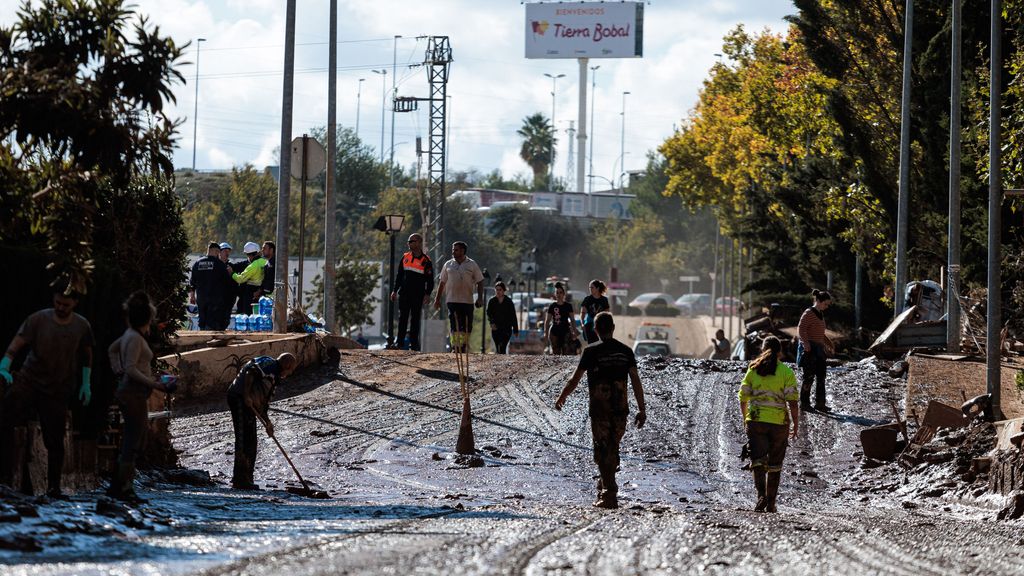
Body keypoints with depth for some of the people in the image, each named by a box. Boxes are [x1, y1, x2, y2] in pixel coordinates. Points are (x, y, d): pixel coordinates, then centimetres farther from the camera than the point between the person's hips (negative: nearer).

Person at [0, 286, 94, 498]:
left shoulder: (82, 327, 0)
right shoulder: (38, 319, -8)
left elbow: (87, 355, 16)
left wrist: (86, 383, 8)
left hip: (58, 390, 1)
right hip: (28, 379, -1)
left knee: (55, 441, 2)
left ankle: (53, 487, 14)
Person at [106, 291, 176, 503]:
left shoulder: (131, 335, 13)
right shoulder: (135, 338, -16)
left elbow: (112, 350, 29)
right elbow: (131, 368, -23)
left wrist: (118, 371, 23)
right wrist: (153, 383, -22)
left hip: (131, 392, 10)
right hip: (134, 393, -10)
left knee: (137, 441, 14)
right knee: (133, 442, -7)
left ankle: (117, 487, 16)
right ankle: (123, 488, -5)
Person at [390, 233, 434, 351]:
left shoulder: (426, 260, -1)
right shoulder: (405, 257, 10)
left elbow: (430, 279, 0)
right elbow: (399, 275, 16)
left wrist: (427, 294, -10)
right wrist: (395, 290, 11)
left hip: (418, 295, -3)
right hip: (404, 294, 3)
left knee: (415, 319, 1)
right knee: (402, 318, 2)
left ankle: (414, 343, 5)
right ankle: (400, 342, 4)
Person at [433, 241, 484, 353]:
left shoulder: (472, 265, 5)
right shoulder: (448, 265, 10)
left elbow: (479, 282, 7)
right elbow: (442, 283, 16)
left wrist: (480, 298, -4)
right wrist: (437, 299, 12)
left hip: (468, 301, 0)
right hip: (452, 300, 0)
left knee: (467, 327, 2)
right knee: (455, 326, -12)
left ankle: (463, 348, 13)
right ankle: (455, 348, -15)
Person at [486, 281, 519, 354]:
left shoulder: (508, 301, 1)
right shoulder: (491, 301, 3)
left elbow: (513, 317, 5)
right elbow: (488, 313, -3)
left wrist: (516, 330, 5)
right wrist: (492, 322, -22)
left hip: (507, 329, -2)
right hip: (495, 328, 2)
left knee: (503, 347, -17)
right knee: (498, 348, 4)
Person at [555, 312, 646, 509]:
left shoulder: (591, 352, -8)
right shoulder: (626, 351, 2)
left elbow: (575, 379, -3)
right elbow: (636, 382, 0)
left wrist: (561, 397, 13)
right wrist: (642, 410, 4)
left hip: (599, 411, -4)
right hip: (621, 410, 4)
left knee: (604, 452, 1)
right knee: (613, 450, 17)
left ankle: (610, 496, -3)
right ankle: (605, 488, 28)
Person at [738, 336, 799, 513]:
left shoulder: (753, 370, 3)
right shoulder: (786, 372, -3)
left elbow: (743, 397, 5)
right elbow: (792, 401, -9)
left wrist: (745, 418, 21)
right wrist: (796, 424, 0)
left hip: (755, 421, 0)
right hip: (779, 423, 0)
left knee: (758, 459, -2)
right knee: (775, 464, 12)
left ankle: (761, 493, -26)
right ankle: (771, 503, 17)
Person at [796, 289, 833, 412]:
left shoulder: (820, 314, 15)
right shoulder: (808, 313, -11)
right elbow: (801, 329, -18)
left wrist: (828, 343, 25)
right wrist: (806, 344, -25)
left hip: (818, 349, 9)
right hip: (809, 349, -9)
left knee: (821, 377, 7)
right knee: (809, 377, -6)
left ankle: (820, 403, 12)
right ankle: (804, 403, 1)